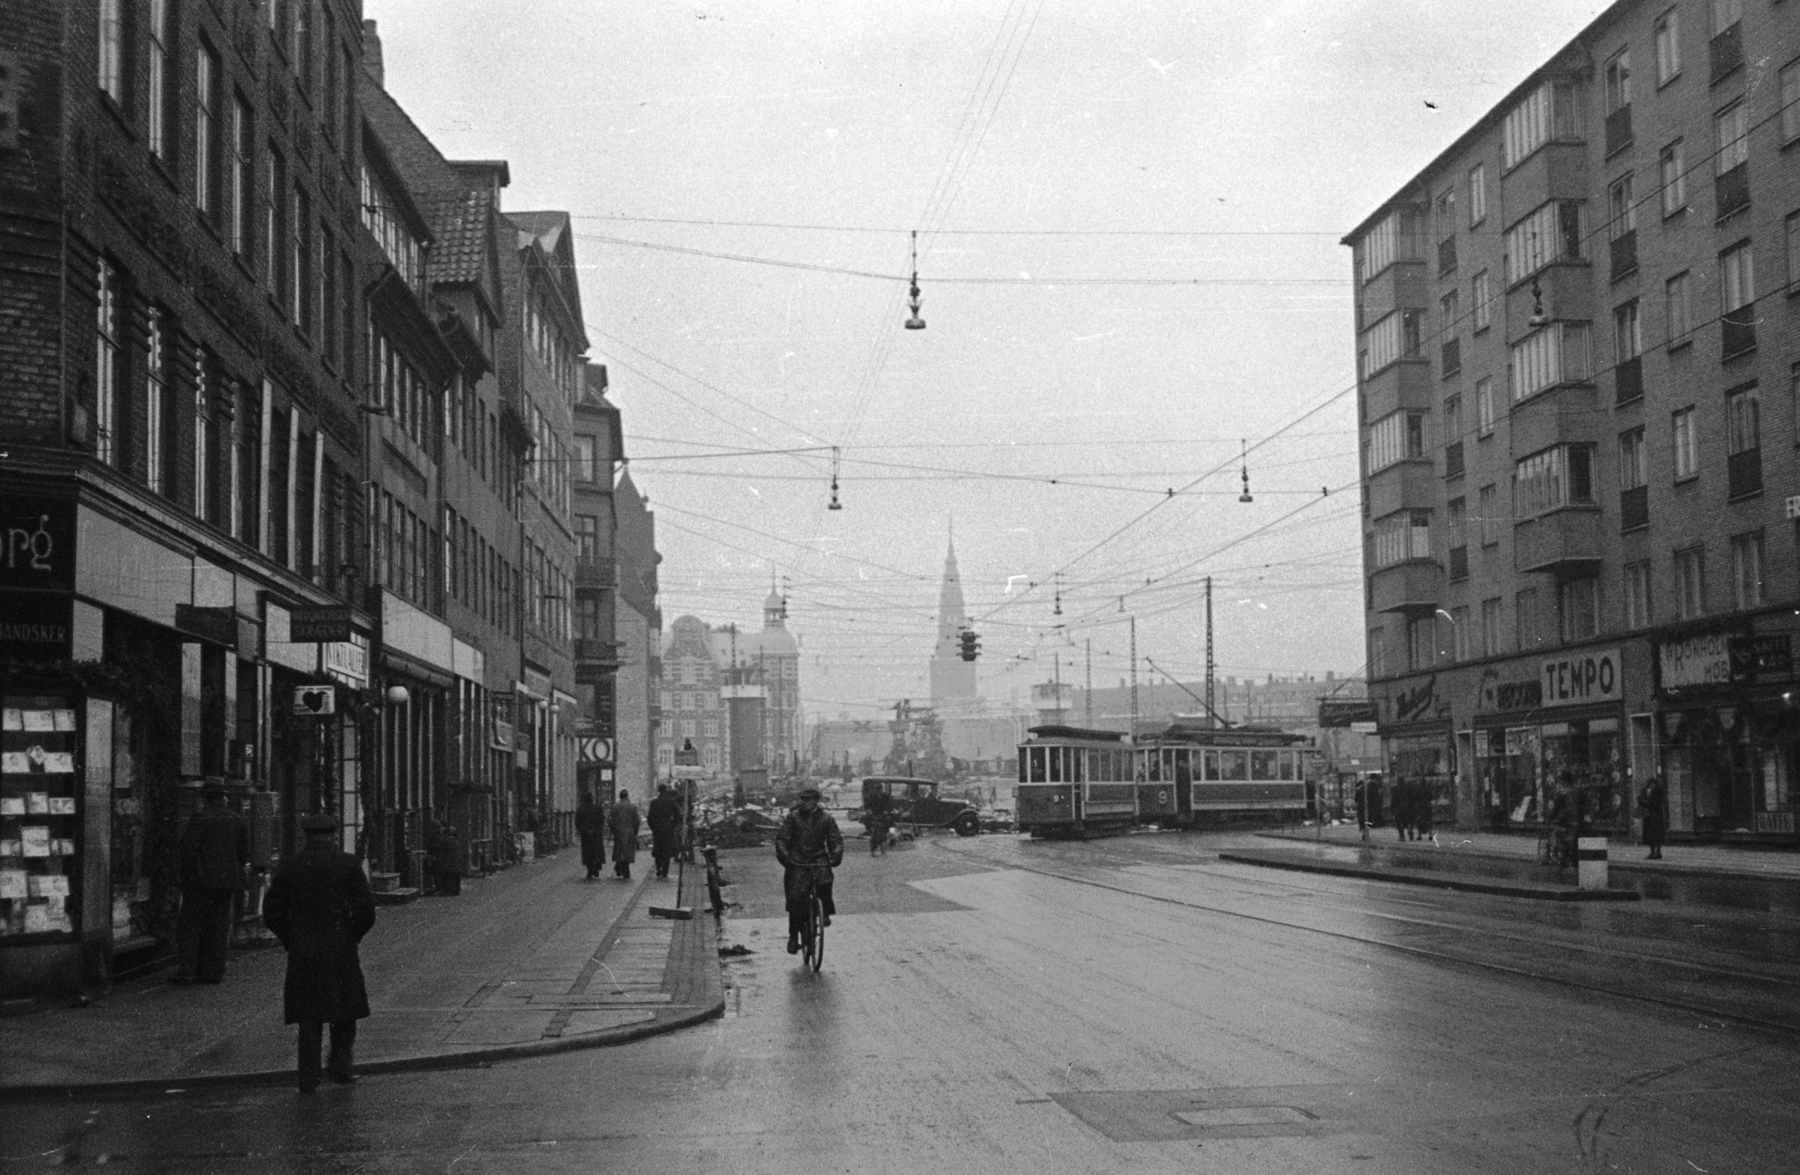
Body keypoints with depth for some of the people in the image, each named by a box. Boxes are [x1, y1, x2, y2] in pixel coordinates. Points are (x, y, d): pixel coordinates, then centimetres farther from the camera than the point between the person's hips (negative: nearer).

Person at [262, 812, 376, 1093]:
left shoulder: (290, 866, 2)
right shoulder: (348, 864, -3)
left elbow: (272, 912, 1)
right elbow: (365, 910, -8)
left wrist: (291, 940, 10)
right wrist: (351, 937, 5)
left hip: (302, 953, 1)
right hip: (341, 950, -1)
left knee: (309, 1017, 8)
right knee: (345, 1011, 15)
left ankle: (309, 1078, 4)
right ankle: (341, 1066, 11)